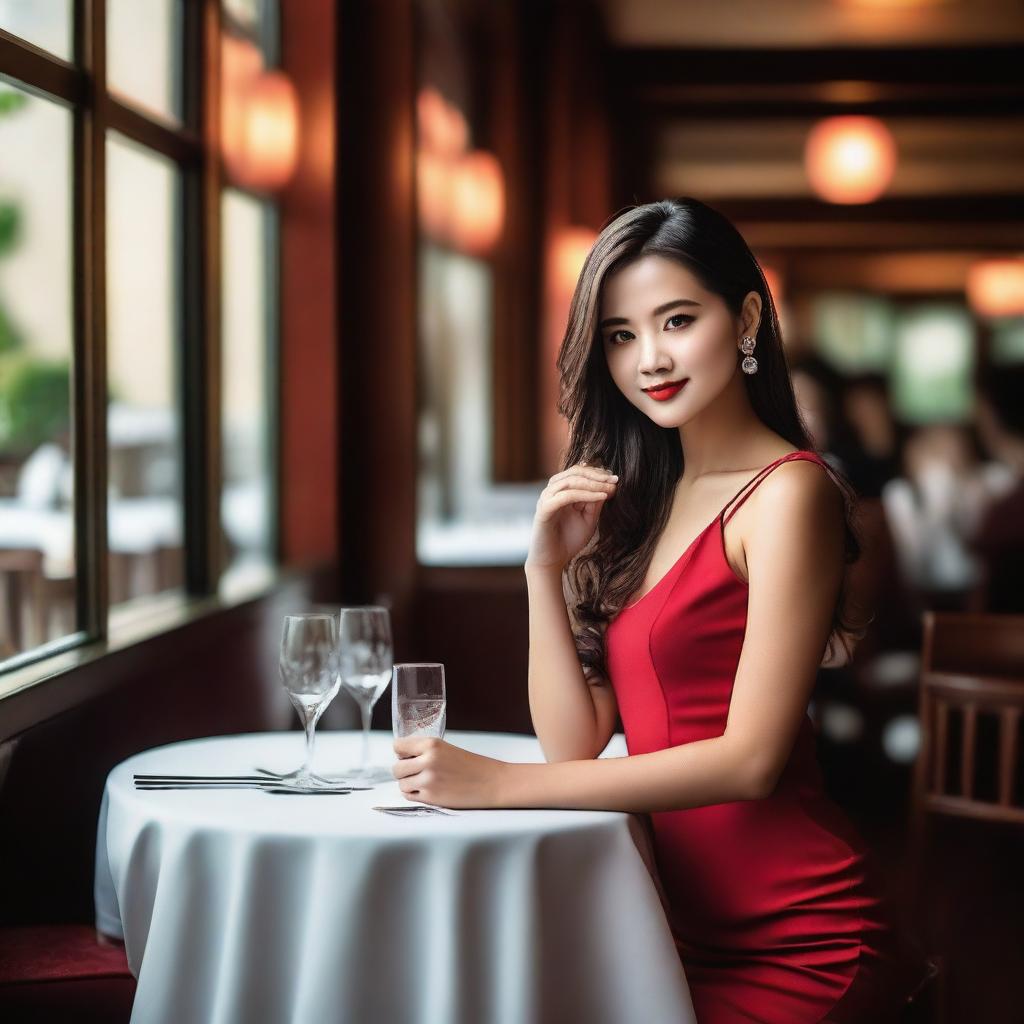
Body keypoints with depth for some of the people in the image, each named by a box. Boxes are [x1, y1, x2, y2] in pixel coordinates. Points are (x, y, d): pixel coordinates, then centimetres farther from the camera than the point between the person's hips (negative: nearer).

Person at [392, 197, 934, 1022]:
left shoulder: (787, 491, -11)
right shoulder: (643, 499, 11)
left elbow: (750, 759, -18)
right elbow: (574, 741, 7)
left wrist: (500, 784, -20)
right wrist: (545, 566, -5)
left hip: (793, 951, -6)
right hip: (691, 930, 6)